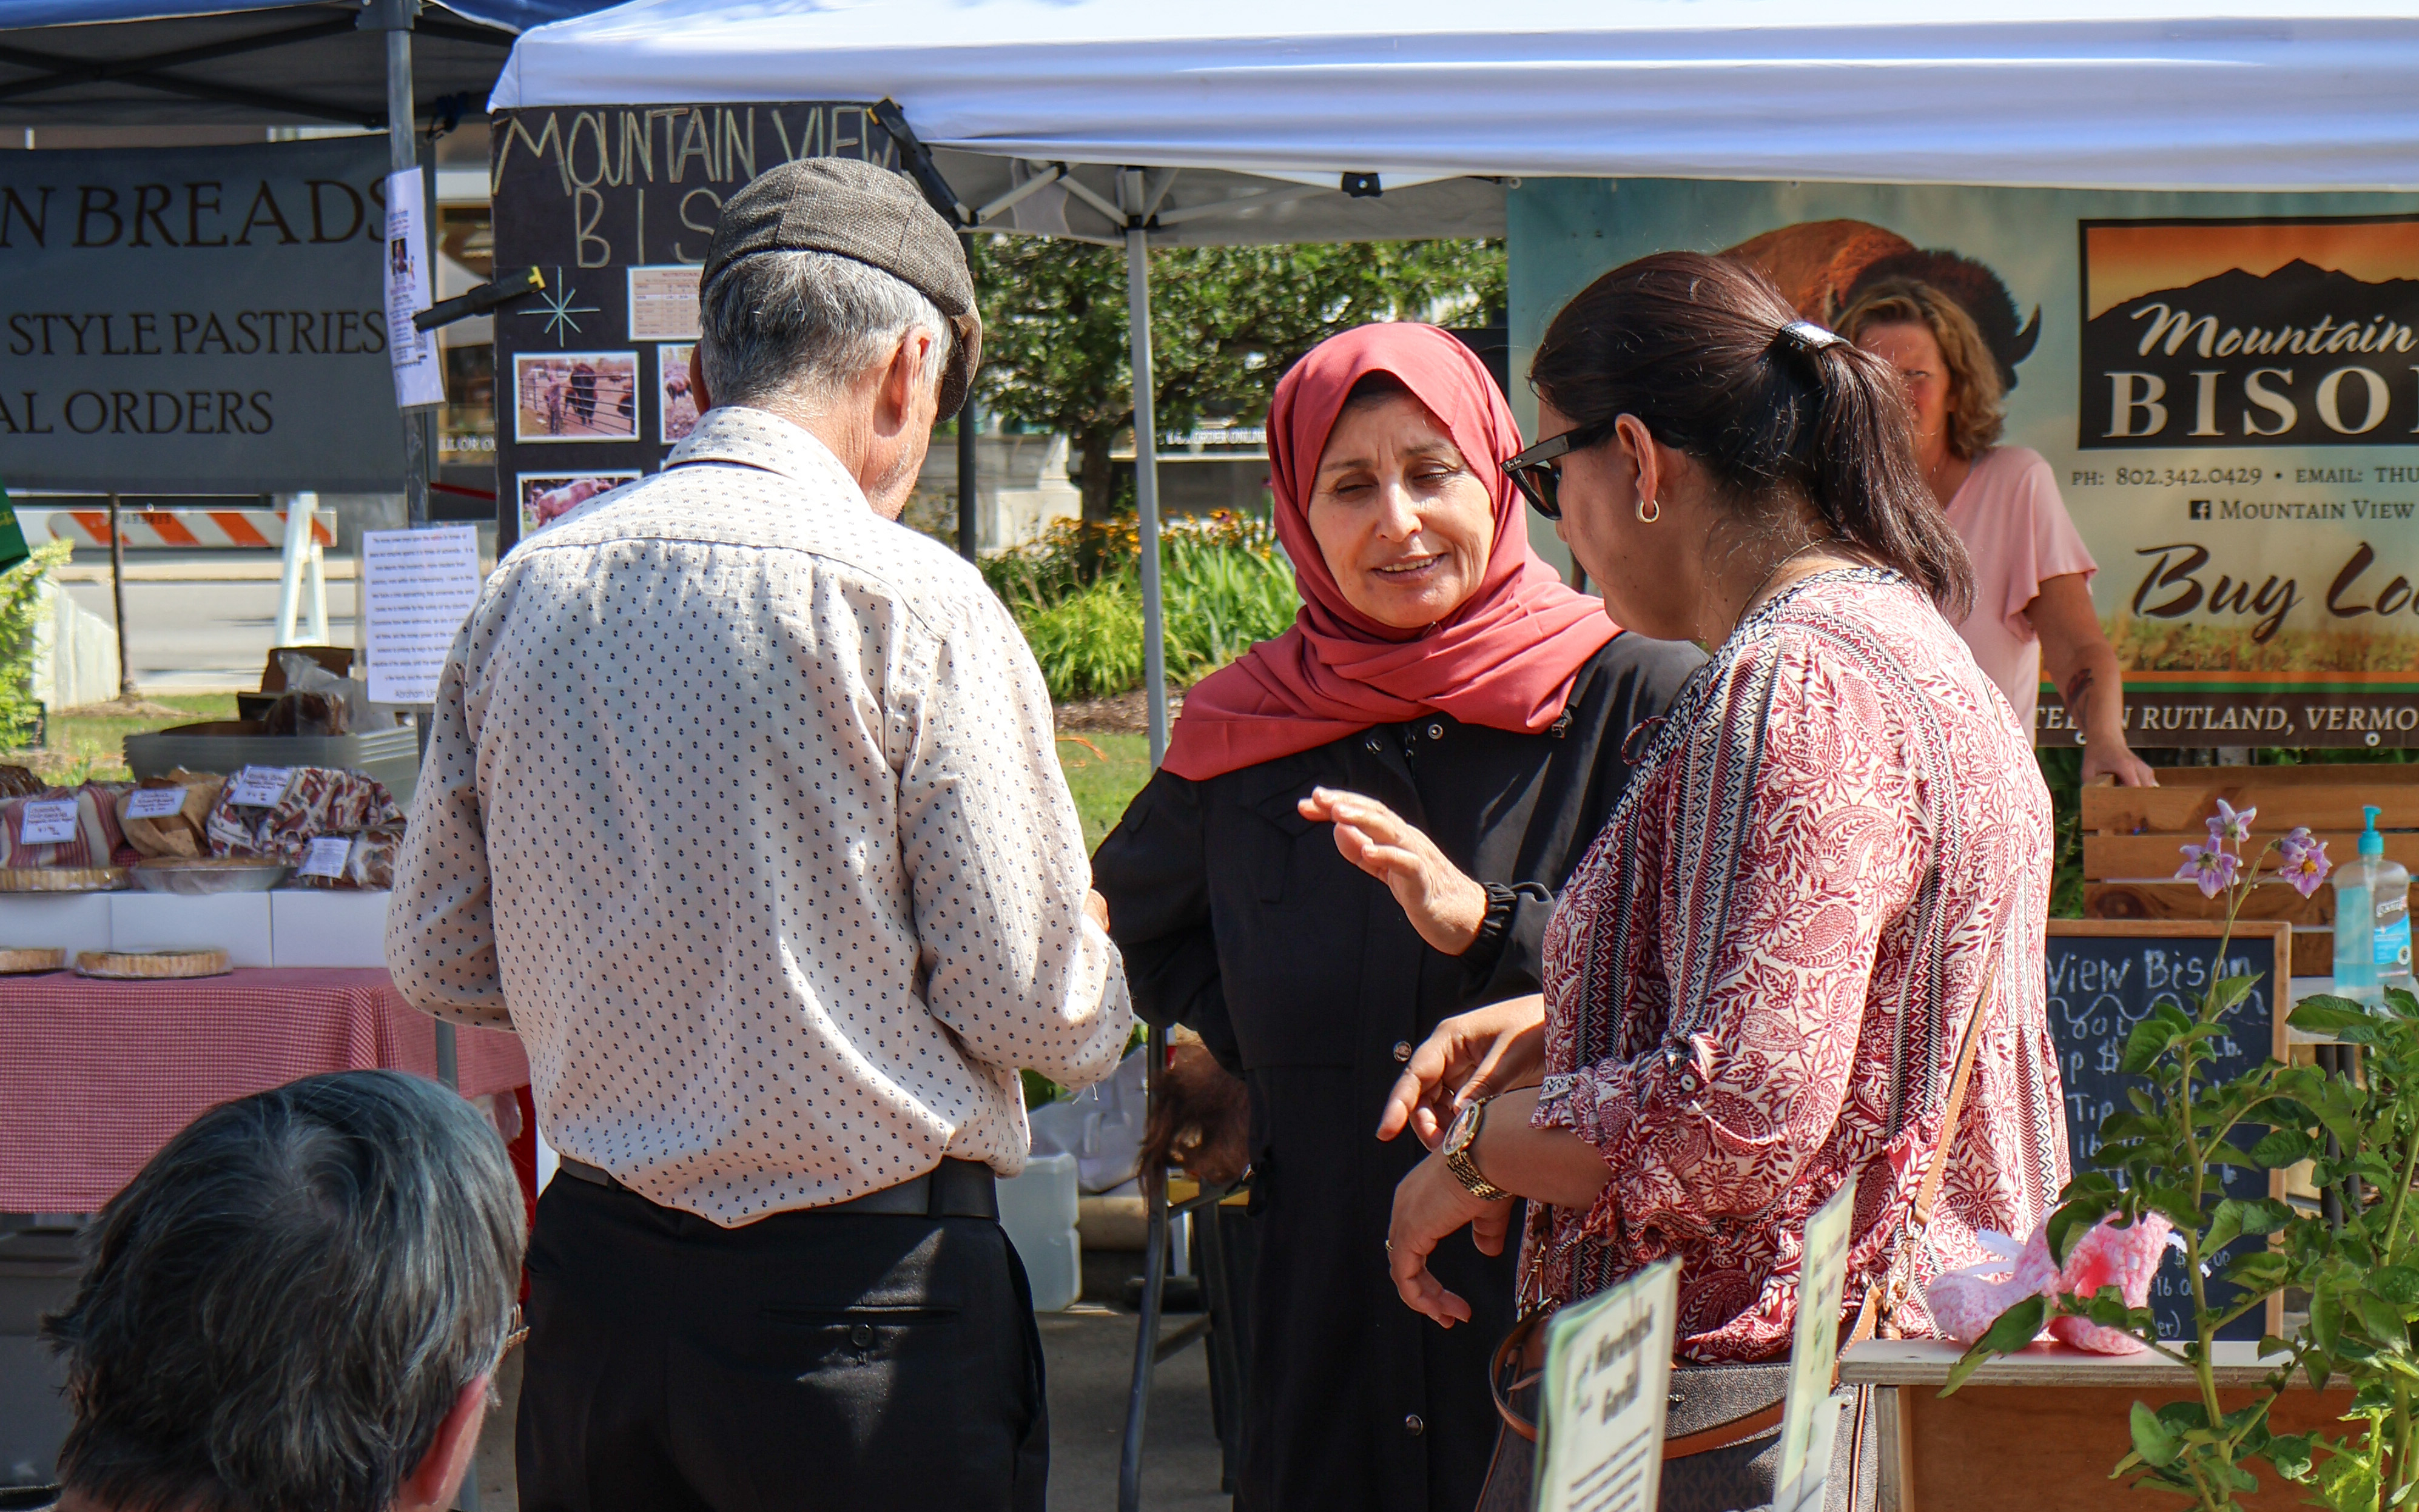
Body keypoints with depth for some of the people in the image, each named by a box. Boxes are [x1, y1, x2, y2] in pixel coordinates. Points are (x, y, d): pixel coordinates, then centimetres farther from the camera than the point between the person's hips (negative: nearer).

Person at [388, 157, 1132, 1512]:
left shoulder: (524, 591, 2)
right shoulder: (912, 601, -14)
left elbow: (437, 961, 9)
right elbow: (1032, 999, -12)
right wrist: (1107, 1006, 10)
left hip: (593, 1267, 5)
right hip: (862, 1293, -5)